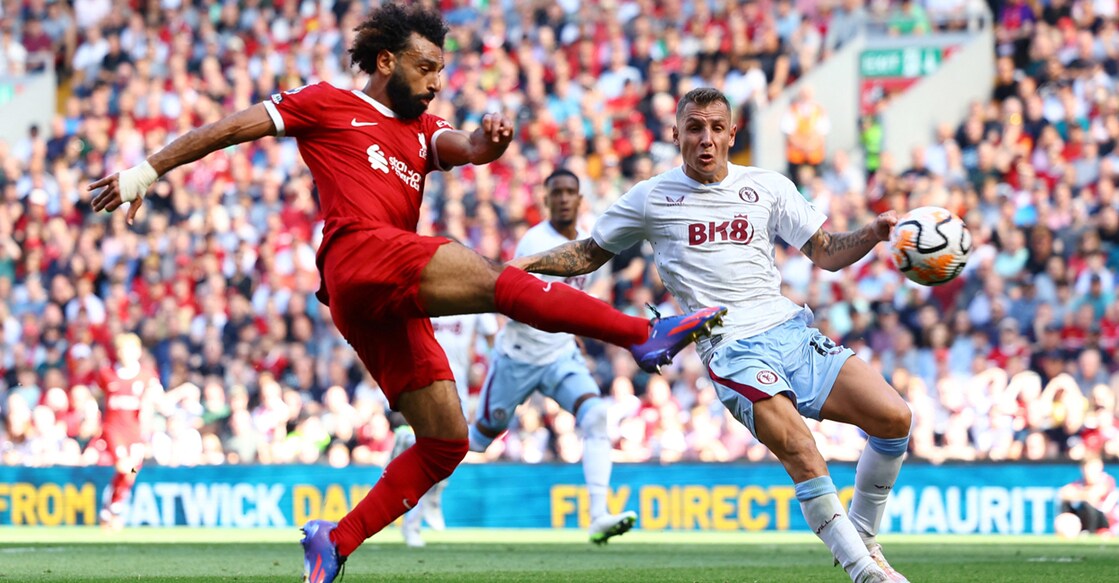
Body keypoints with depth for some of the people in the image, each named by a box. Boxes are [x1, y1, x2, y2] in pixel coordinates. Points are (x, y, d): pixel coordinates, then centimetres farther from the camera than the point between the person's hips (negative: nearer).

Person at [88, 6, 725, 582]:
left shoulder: (425, 130, 29)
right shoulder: (327, 105, 13)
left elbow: (464, 148, 8)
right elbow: (229, 129, 14)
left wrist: (488, 140, -16)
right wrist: (147, 171, 9)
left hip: (392, 303, 8)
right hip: (361, 255, -8)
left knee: (447, 441, 1)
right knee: (492, 278, -27)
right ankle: (647, 333, -41)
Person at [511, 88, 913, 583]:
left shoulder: (767, 188, 13)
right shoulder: (652, 198, 9)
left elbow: (826, 253, 15)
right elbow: (589, 254, 19)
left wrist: (872, 234, -4)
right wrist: (529, 262, 3)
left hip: (793, 330, 4)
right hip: (732, 350, -4)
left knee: (894, 418, -10)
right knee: (800, 452, -27)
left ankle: (862, 537, 11)